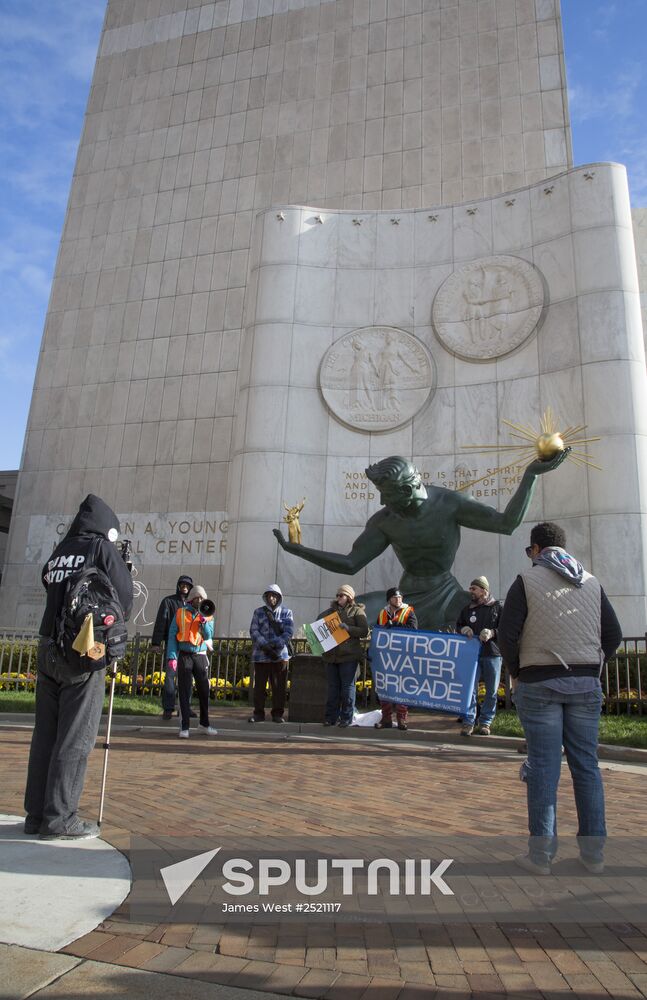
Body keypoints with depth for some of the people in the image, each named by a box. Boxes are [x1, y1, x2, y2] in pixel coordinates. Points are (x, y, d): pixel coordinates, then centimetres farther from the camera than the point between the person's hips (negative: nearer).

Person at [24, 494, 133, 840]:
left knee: (46, 733, 11)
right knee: (75, 737, 0)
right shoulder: (102, 547, -5)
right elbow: (123, 597, -7)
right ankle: (59, 818, 4)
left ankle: (36, 813, 18)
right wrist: (115, 620, 12)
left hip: (48, 650, 7)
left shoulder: (58, 552, 13)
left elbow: (50, 588, 15)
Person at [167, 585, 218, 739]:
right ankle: (184, 727, 2)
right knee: (184, 692, -2)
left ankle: (204, 725, 18)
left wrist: (204, 621, -19)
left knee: (204, 691, 5)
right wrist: (172, 657, -7)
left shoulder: (208, 616, 9)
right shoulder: (180, 613, 6)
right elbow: (172, 636, 2)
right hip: (184, 656, -2)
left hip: (200, 656, 2)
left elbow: (208, 636, -5)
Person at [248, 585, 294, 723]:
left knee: (279, 686, 3)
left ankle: (277, 713, 14)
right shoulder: (259, 612, 8)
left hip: (280, 654, 0)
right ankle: (258, 713, 14)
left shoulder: (286, 612, 7)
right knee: (259, 685, 3)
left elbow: (289, 632, -2)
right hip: (261, 655, 0)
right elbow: (254, 631, -1)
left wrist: (275, 645, -14)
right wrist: (264, 645, -15)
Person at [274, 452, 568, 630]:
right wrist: (296, 549, -11)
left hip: (445, 596, -1)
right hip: (406, 596, 1)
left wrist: (531, 474, -18)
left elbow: (507, 522, -13)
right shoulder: (384, 521, -7)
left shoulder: (448, 502, -12)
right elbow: (350, 563, -6)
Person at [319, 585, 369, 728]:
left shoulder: (357, 611, 1)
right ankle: (330, 717, 15)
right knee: (333, 687, 9)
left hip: (349, 656, -5)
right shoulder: (330, 611, 17)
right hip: (331, 655, 5)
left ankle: (346, 717, 8)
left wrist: (348, 628, -19)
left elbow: (364, 631, -8)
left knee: (348, 686, 0)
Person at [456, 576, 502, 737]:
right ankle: (468, 722, 1)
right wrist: (463, 630, -1)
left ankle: (486, 722, 16)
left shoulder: (498, 607, 2)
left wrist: (492, 633, -18)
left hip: (492, 653, -2)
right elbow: (458, 626, 23)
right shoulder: (467, 609, 14)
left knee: (492, 691, 5)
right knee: (470, 689, -3)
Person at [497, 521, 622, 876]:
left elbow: (507, 634, -9)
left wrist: (516, 672, 5)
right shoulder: (592, 582, 9)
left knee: (543, 766, 0)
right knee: (586, 765, 10)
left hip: (539, 683, -3)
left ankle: (541, 854, 5)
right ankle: (593, 852, 16)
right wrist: (591, 668, 15)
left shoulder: (527, 580, -4)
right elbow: (613, 634, 9)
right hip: (586, 683, 4)